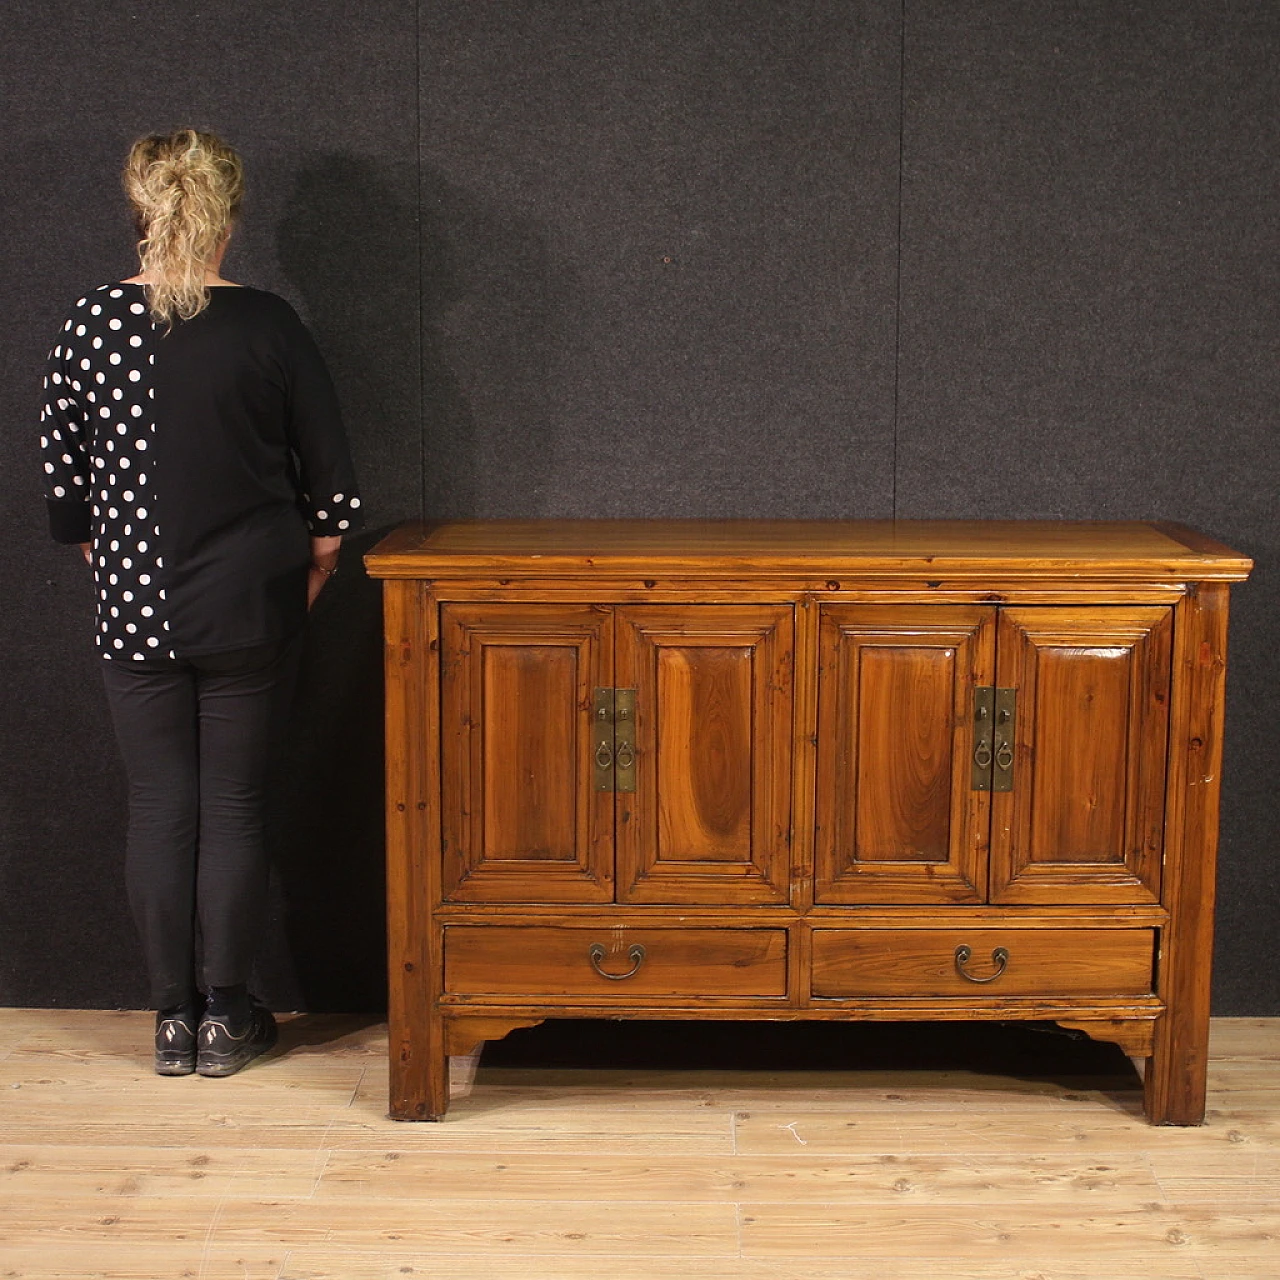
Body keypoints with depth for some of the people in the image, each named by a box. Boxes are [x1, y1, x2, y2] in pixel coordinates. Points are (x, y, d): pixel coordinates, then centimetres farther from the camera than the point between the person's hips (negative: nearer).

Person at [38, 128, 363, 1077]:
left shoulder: (91, 325, -3)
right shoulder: (268, 327, -8)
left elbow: (61, 471, 3)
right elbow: (329, 475, -3)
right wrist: (316, 563, 13)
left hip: (135, 607, 1)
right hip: (250, 606, -1)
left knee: (159, 808, 9)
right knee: (234, 804, 7)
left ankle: (174, 1017, 16)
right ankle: (225, 1017, 14)